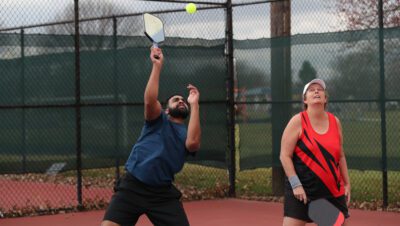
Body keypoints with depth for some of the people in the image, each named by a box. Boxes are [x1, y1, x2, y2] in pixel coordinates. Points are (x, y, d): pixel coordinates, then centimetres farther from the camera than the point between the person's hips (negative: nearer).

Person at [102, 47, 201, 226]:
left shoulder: (188, 133, 12)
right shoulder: (158, 121, 10)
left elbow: (193, 143, -14)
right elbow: (150, 101, -12)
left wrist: (194, 104, -10)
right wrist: (157, 66, -15)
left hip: (162, 193, 2)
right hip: (132, 187, -2)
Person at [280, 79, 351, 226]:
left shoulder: (335, 122, 9)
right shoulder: (298, 121, -6)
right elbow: (285, 156, -9)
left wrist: (346, 183, 15)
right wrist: (296, 184, -16)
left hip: (333, 192, 5)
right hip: (301, 191, -5)